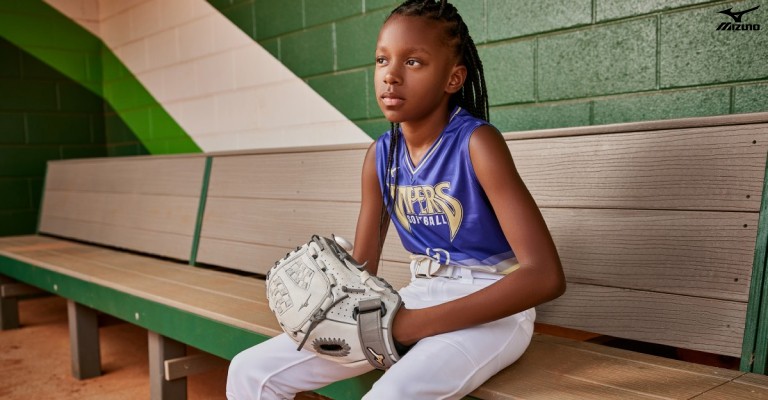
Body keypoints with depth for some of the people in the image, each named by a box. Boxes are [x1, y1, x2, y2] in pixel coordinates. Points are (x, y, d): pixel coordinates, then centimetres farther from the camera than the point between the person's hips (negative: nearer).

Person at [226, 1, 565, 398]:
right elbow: (361, 266, 9)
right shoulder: (380, 155, 2)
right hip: (417, 299, 6)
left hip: (489, 309, -5)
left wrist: (417, 323, -25)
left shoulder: (476, 142, -16)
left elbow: (545, 276, -24)